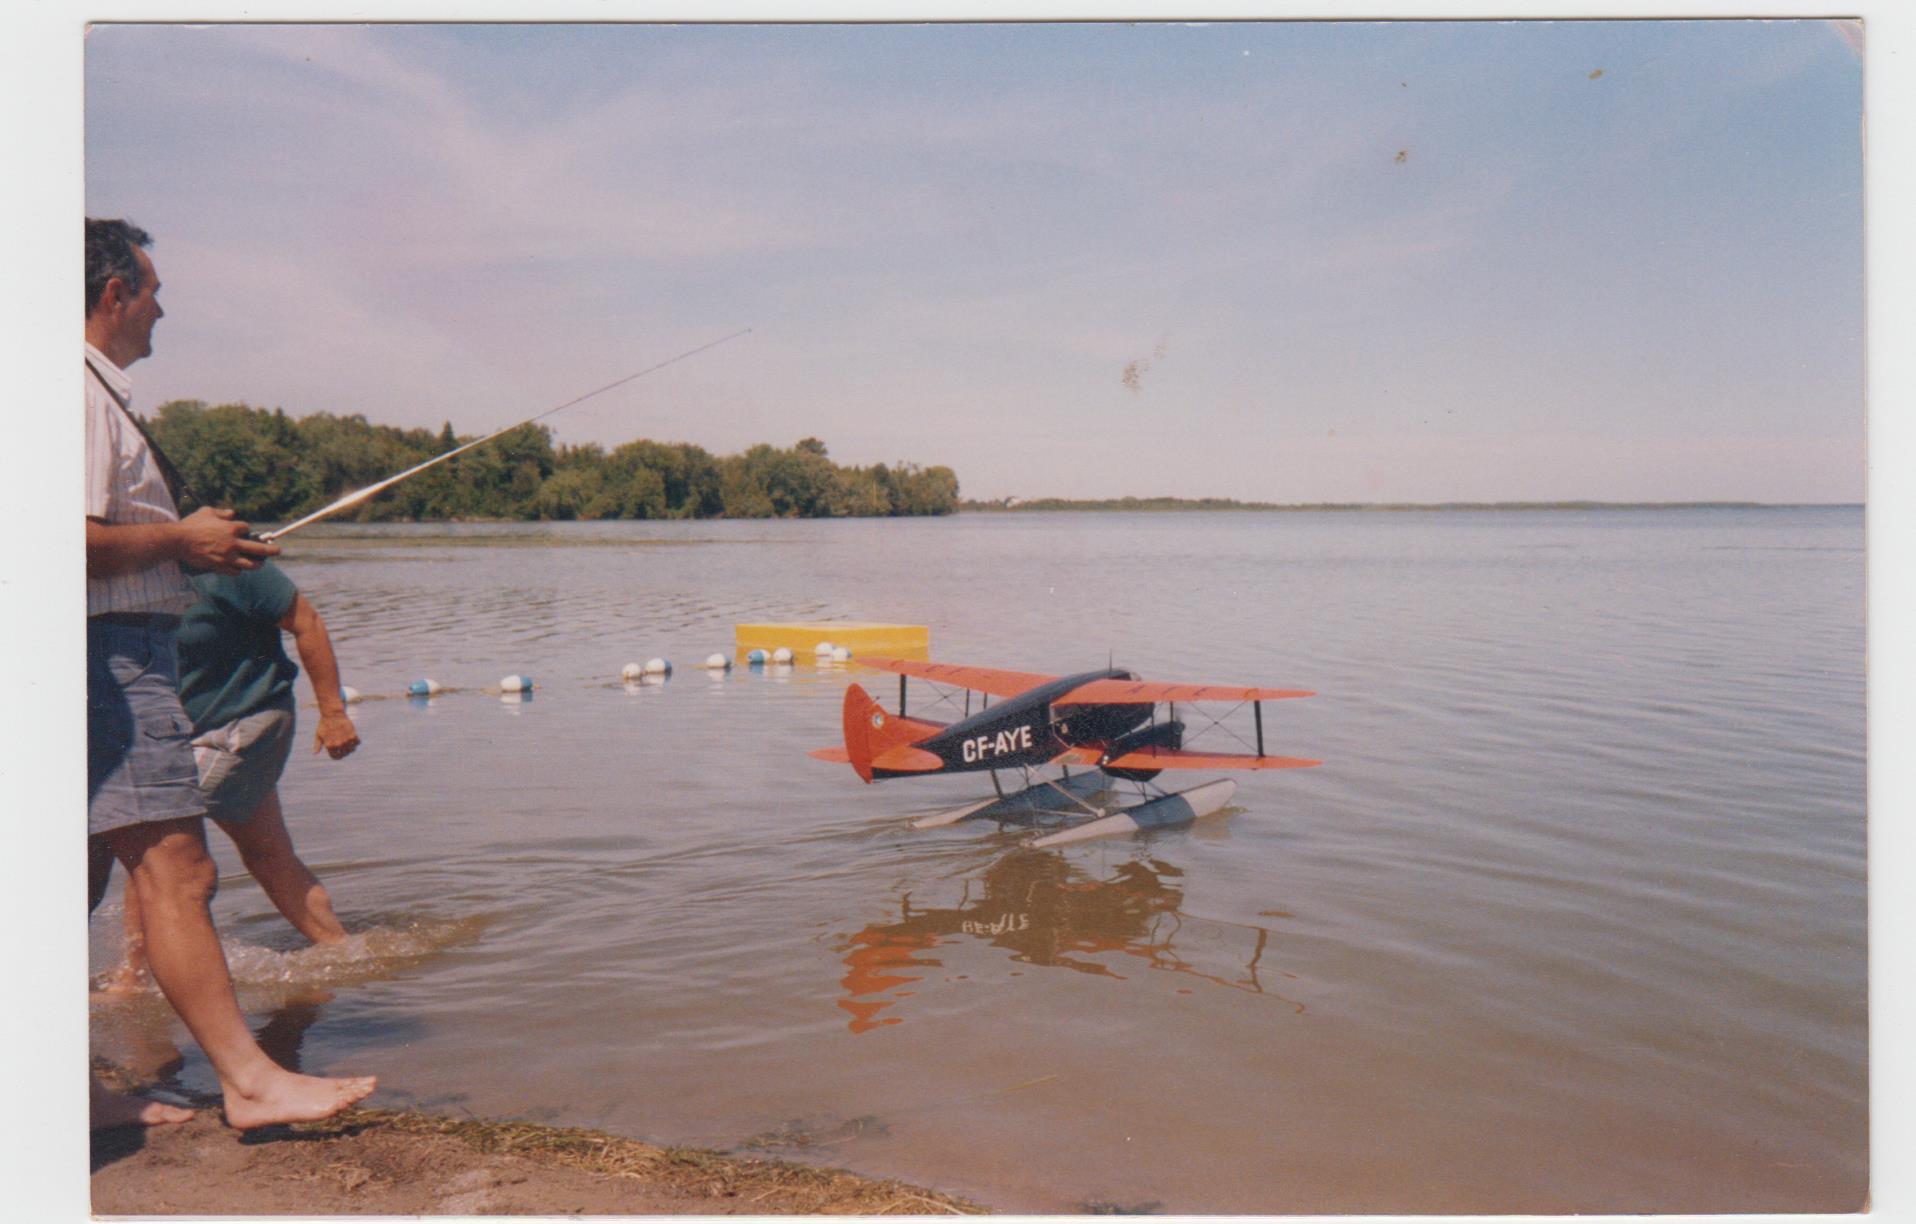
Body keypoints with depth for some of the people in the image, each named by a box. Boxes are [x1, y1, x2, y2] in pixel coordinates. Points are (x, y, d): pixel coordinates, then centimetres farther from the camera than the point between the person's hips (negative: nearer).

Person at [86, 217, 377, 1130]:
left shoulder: (97, 388, 21)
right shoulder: (82, 388, -12)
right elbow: (78, 543, -23)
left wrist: (194, 540, 16)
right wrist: (181, 540, -11)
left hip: (118, 655, 11)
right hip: (111, 653, -11)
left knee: (83, 870, 13)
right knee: (175, 869, -12)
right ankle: (249, 1080, -11)